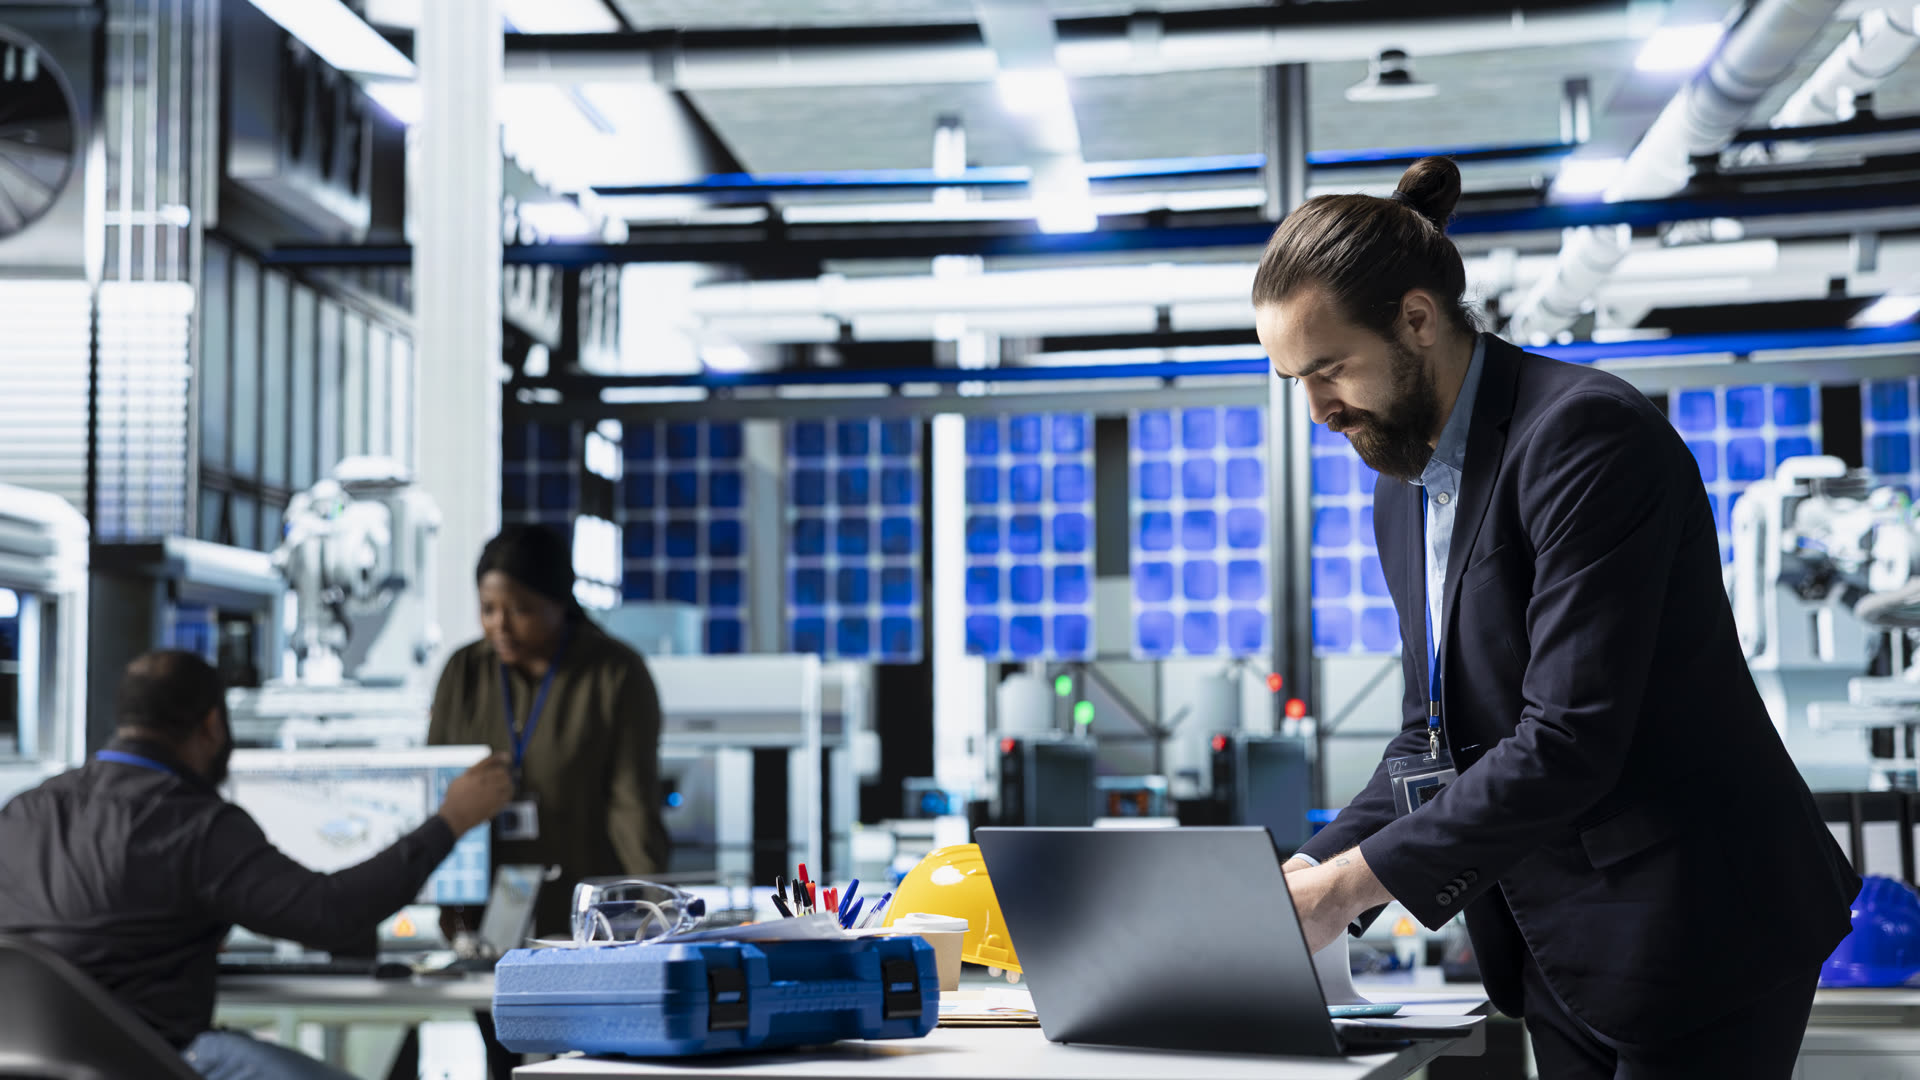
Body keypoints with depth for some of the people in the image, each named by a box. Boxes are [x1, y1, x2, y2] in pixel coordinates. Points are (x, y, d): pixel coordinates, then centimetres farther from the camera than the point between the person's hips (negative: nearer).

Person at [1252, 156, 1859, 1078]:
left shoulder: (1587, 433, -19)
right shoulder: (1403, 492, 10)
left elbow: (1567, 743, -26)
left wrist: (1349, 883, -23)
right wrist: (1309, 871, -2)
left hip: (1695, 935, -8)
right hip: (1558, 959, 8)